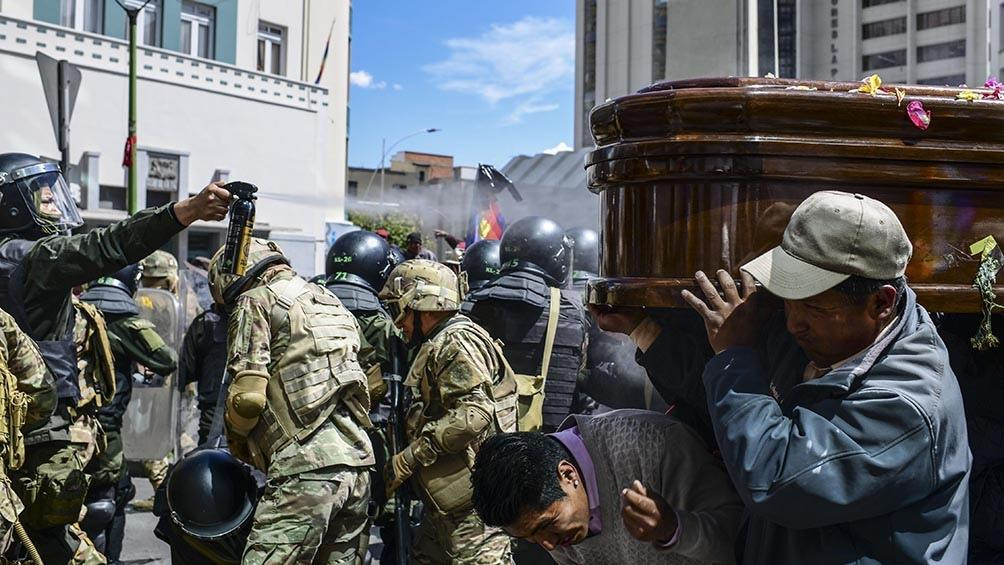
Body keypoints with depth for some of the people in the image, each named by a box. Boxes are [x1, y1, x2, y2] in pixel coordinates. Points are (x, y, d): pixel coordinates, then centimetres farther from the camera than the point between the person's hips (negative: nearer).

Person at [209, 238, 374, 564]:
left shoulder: (256, 302, 3)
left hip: (306, 466, -8)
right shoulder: (329, 303, 26)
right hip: (359, 463, 8)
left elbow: (248, 395, -8)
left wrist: (236, 444, 12)